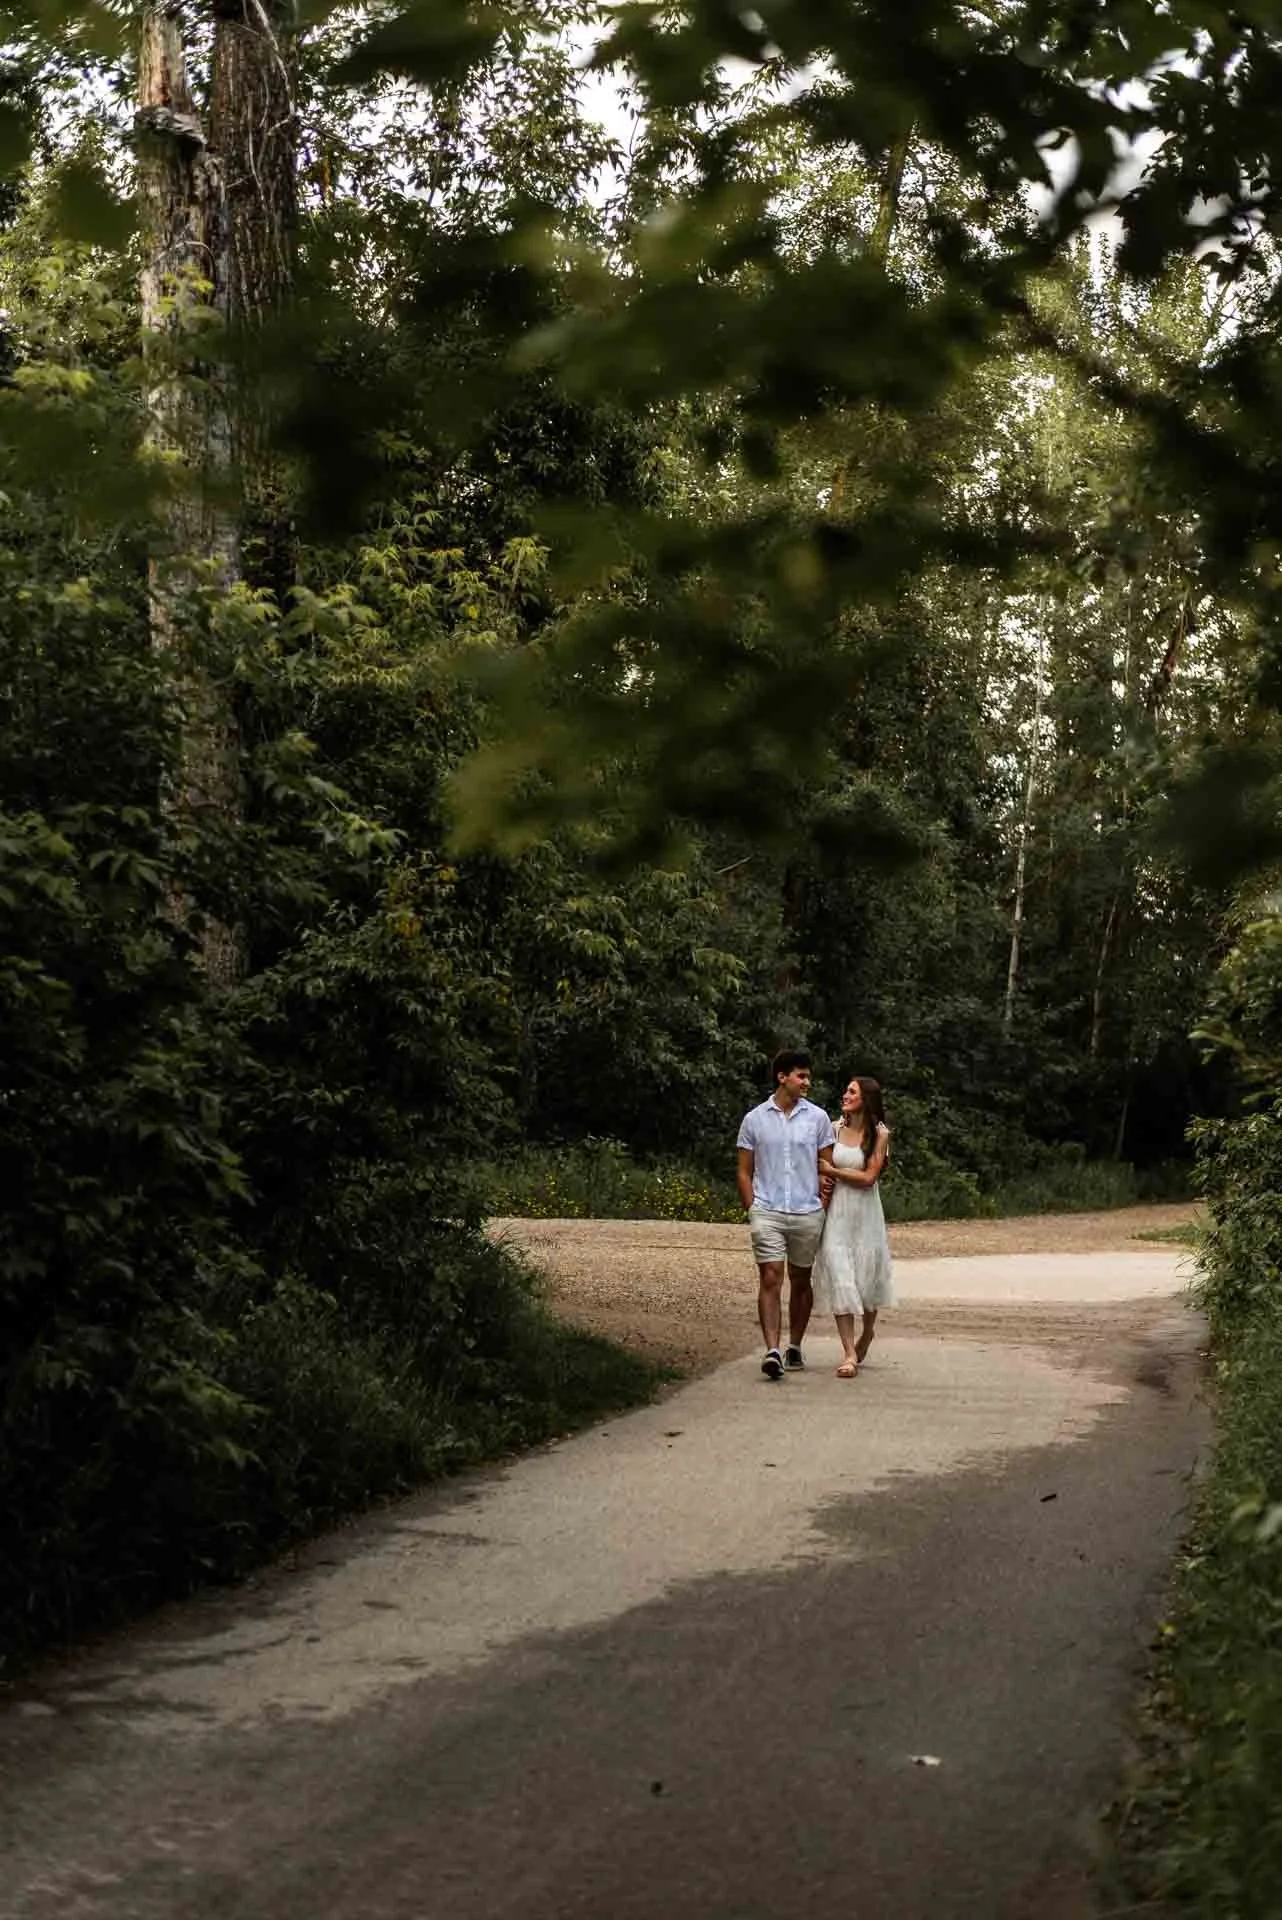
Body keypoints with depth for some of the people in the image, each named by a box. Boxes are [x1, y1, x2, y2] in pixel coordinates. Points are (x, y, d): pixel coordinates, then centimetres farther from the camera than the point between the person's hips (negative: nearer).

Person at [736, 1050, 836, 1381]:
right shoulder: (755, 1119, 5)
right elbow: (744, 1172, 9)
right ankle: (772, 1351, -19)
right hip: (767, 1212, -2)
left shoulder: (817, 1118, 6)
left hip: (807, 1213, 2)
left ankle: (794, 1347, 23)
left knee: (800, 1281, 10)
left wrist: (823, 1206, 2)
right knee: (770, 1280, -11)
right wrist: (752, 1210, 1)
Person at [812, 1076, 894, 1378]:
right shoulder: (835, 1128, 4)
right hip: (835, 1211, 2)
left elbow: (869, 1177, -10)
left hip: (864, 1212, -1)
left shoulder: (879, 1134, -4)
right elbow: (821, 1166, 14)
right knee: (838, 1277, -7)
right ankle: (849, 1353, -7)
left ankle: (867, 1331, 40)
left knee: (865, 1275, 9)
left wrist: (833, 1171, -8)